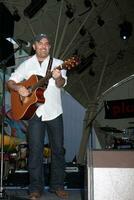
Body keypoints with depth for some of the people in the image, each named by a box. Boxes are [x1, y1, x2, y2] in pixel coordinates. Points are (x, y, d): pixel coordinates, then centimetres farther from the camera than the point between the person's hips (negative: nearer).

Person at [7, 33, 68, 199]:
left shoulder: (57, 63, 3)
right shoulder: (27, 64, 7)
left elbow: (61, 84, -13)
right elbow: (10, 82, 7)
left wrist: (58, 77, -36)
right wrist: (18, 88, -14)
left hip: (54, 112, 0)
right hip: (34, 111, 0)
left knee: (58, 149, 6)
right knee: (35, 150, 0)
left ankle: (57, 186, 19)